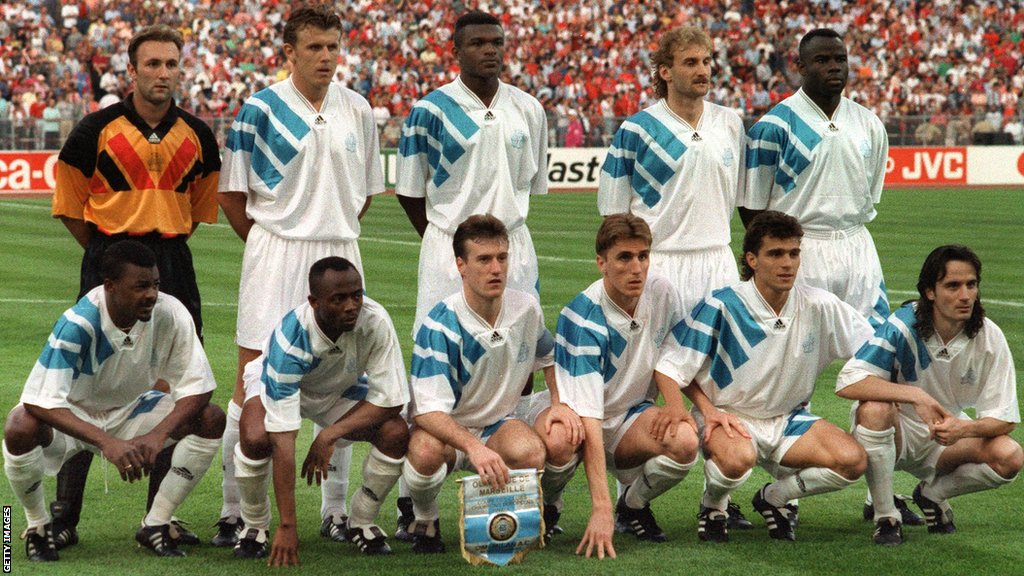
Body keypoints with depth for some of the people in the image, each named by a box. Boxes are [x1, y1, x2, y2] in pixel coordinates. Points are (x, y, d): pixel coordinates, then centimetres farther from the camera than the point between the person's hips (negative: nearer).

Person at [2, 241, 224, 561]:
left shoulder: (171, 314, -22)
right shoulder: (78, 324, -32)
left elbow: (197, 386, -15)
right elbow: (39, 400, -37)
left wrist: (158, 434, -34)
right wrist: (107, 442, -48)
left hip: (129, 410, 4)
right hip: (73, 415, -4)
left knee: (212, 420, -18)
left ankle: (155, 525, -5)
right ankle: (38, 526, -7)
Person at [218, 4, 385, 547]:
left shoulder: (357, 110, 8)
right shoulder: (260, 109, -4)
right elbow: (231, 193, 0)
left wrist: (336, 232, 11)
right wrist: (268, 241, 0)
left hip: (339, 256, 4)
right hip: (274, 255, -4)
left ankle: (335, 512, 16)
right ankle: (234, 512, 0)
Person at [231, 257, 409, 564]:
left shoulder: (375, 321, -34)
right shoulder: (291, 338, -40)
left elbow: (391, 399, -24)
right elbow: (283, 441, -42)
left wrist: (330, 435, -33)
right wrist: (287, 527, -44)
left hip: (341, 389, 3)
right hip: (282, 383, -3)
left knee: (396, 434, -23)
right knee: (256, 438, -33)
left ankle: (361, 524, 2)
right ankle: (255, 526, -4)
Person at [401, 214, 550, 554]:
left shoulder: (526, 309, -6)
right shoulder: (441, 325, -23)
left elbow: (549, 358, 17)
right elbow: (426, 410, -30)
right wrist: (472, 447, -47)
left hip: (497, 426, 4)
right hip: (443, 427, -3)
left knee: (532, 452, -32)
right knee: (425, 452, -40)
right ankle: (424, 520, -5)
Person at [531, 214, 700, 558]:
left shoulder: (662, 294, -10)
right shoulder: (582, 318, -26)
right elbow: (588, 416, -32)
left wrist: (675, 403, -16)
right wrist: (601, 508, -40)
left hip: (631, 417, 4)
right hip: (576, 411, -4)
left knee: (684, 440, -30)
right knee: (557, 441, -41)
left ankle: (634, 504, 3)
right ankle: (547, 505, -4)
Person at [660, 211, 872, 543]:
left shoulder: (818, 306, -6)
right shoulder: (721, 307, -14)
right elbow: (675, 368, -6)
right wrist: (708, 410, -19)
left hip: (789, 419, 4)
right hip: (728, 417, -4)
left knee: (853, 461, -22)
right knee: (738, 459, -40)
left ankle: (774, 497, 7)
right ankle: (713, 506, -2)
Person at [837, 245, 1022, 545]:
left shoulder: (989, 337, -14)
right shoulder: (903, 326, -22)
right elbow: (847, 382, -32)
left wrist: (964, 428, -35)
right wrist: (915, 395, -42)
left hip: (949, 432, 3)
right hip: (897, 430, -3)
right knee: (874, 409, -37)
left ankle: (933, 494, 6)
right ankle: (885, 517, -18)